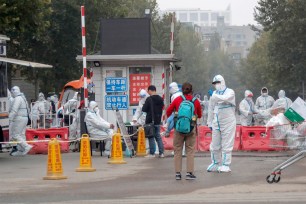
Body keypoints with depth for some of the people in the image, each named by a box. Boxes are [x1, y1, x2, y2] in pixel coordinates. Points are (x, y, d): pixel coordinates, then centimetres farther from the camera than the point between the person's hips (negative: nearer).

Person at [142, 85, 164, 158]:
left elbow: (144, 109, -12)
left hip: (150, 121, -6)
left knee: (151, 137, -1)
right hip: (158, 121, 6)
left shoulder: (149, 99, -15)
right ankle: (161, 153, 8)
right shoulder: (160, 99, 7)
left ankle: (152, 153, 0)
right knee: (158, 137, 12)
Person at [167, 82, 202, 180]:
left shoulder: (177, 100, -1)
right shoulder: (196, 101, 0)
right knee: (190, 151, 6)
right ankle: (189, 173, 0)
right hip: (191, 128, 0)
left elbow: (168, 112, 7)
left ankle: (177, 173, 6)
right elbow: (199, 115, 12)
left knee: (177, 150, 8)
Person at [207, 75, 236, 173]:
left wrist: (215, 96, -22)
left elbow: (225, 98, -25)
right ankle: (215, 163, 18)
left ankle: (225, 165, 2)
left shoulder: (230, 92, -1)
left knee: (226, 145, -4)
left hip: (228, 123, -5)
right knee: (214, 145, 6)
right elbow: (211, 109, 18)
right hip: (216, 123, 5)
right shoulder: (214, 94, 13)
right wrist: (209, 122, 16)